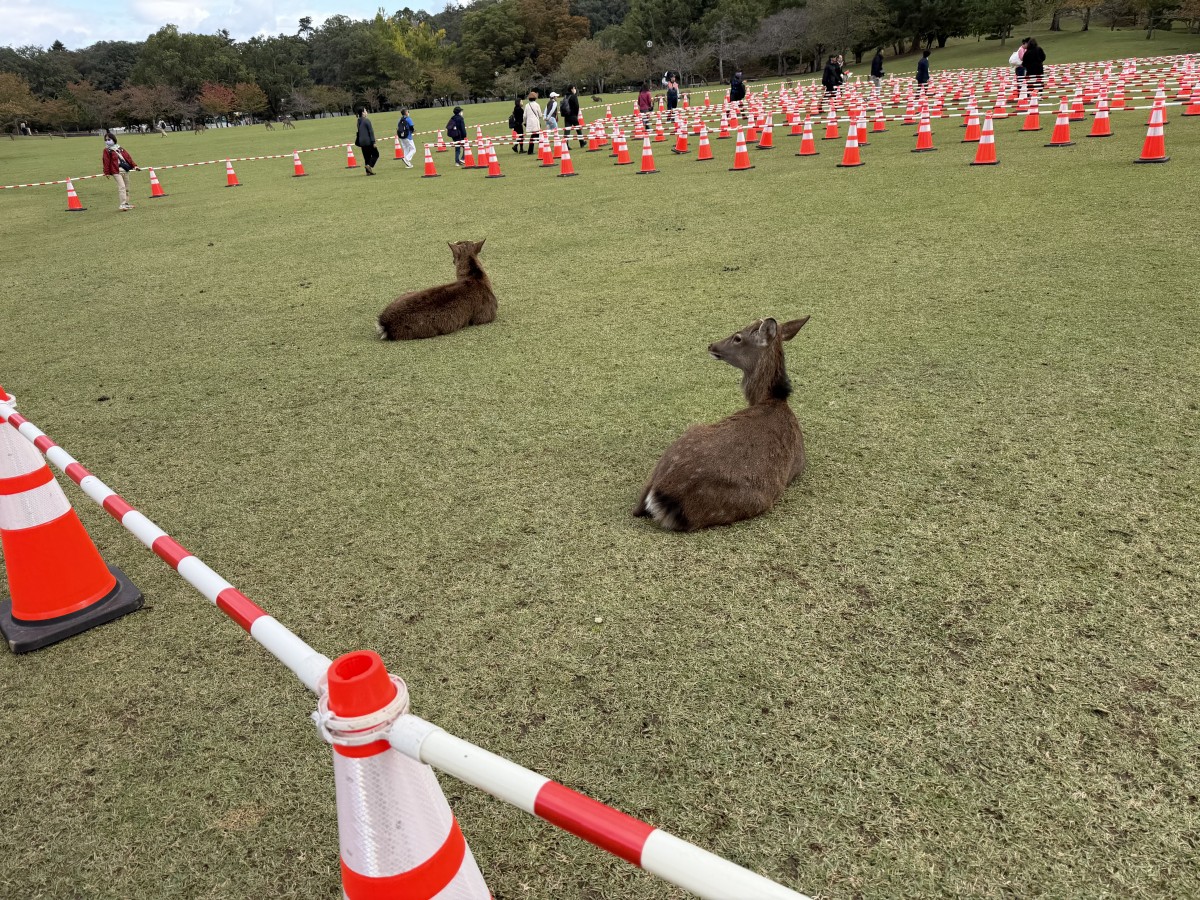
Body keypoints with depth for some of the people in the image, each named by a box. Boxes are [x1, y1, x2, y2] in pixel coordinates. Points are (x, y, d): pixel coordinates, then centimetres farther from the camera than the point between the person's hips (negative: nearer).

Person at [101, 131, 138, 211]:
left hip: (126, 170, 6)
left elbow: (128, 157, 17)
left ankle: (126, 203, 22)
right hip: (116, 171, -6)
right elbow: (106, 162, -3)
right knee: (121, 187, -18)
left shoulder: (120, 148, 16)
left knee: (126, 188, 12)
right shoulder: (106, 151, 2)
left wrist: (134, 165, 10)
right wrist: (107, 173, -8)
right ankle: (122, 205, -22)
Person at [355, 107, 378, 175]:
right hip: (368, 141, -7)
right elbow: (371, 132, -15)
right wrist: (373, 142, -15)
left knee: (367, 157, 11)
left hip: (362, 142, 7)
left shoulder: (359, 121, 11)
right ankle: (370, 165, -14)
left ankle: (368, 171, 10)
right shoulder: (367, 120, -13)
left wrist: (357, 141, 24)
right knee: (375, 154, 4)